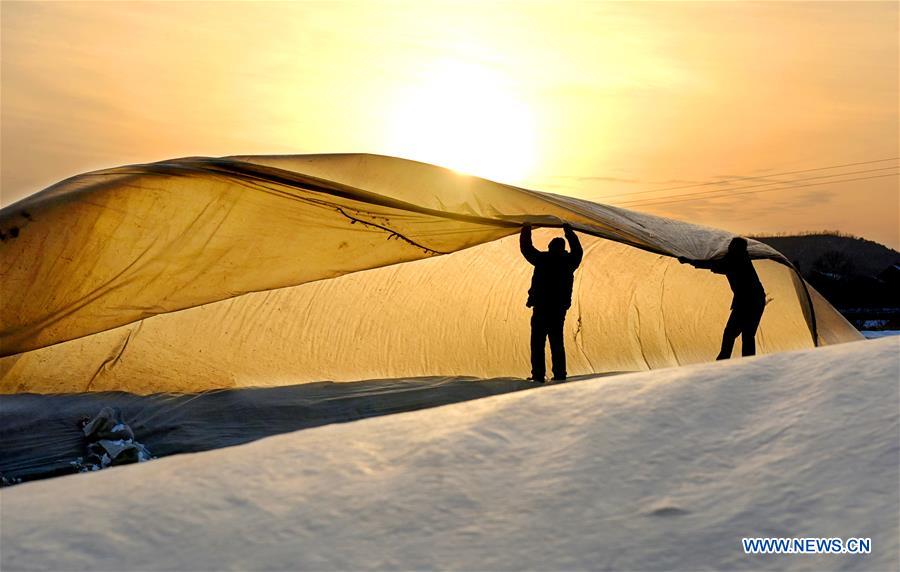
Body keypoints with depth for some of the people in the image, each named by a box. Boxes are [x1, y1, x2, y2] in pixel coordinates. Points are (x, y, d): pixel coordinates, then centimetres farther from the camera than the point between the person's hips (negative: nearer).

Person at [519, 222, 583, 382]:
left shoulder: (542, 259, -5)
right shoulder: (568, 261, 4)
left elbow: (526, 249, 7)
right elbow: (578, 251, 25)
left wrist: (526, 230, 22)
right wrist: (569, 232, 35)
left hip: (541, 308, -4)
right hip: (559, 309, 4)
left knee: (538, 342, -1)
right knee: (557, 342, 13)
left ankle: (538, 374, -5)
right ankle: (559, 374, 12)